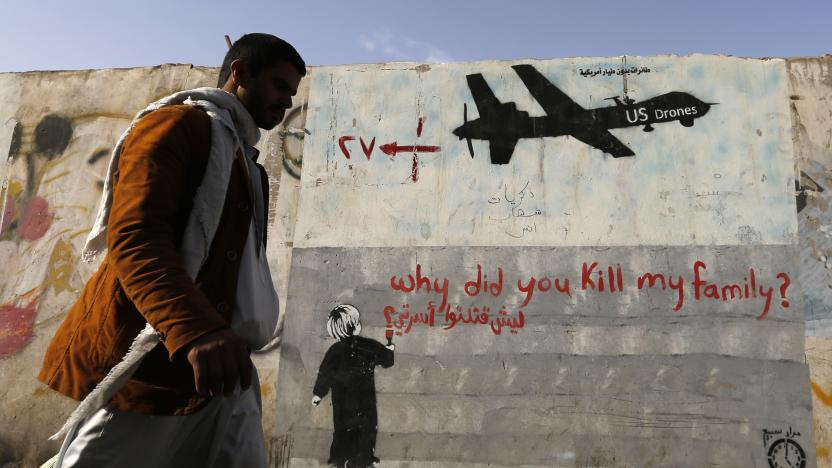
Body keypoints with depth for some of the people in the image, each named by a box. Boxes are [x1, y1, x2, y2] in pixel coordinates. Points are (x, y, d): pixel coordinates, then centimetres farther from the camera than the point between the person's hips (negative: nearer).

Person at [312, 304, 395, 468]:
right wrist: (390, 349, 25)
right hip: (365, 402, -1)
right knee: (366, 427, 17)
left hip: (343, 404, 1)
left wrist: (317, 394, 8)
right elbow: (387, 359, 3)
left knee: (344, 429, 15)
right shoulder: (369, 346, -12)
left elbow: (324, 374, -6)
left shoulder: (335, 351, -11)